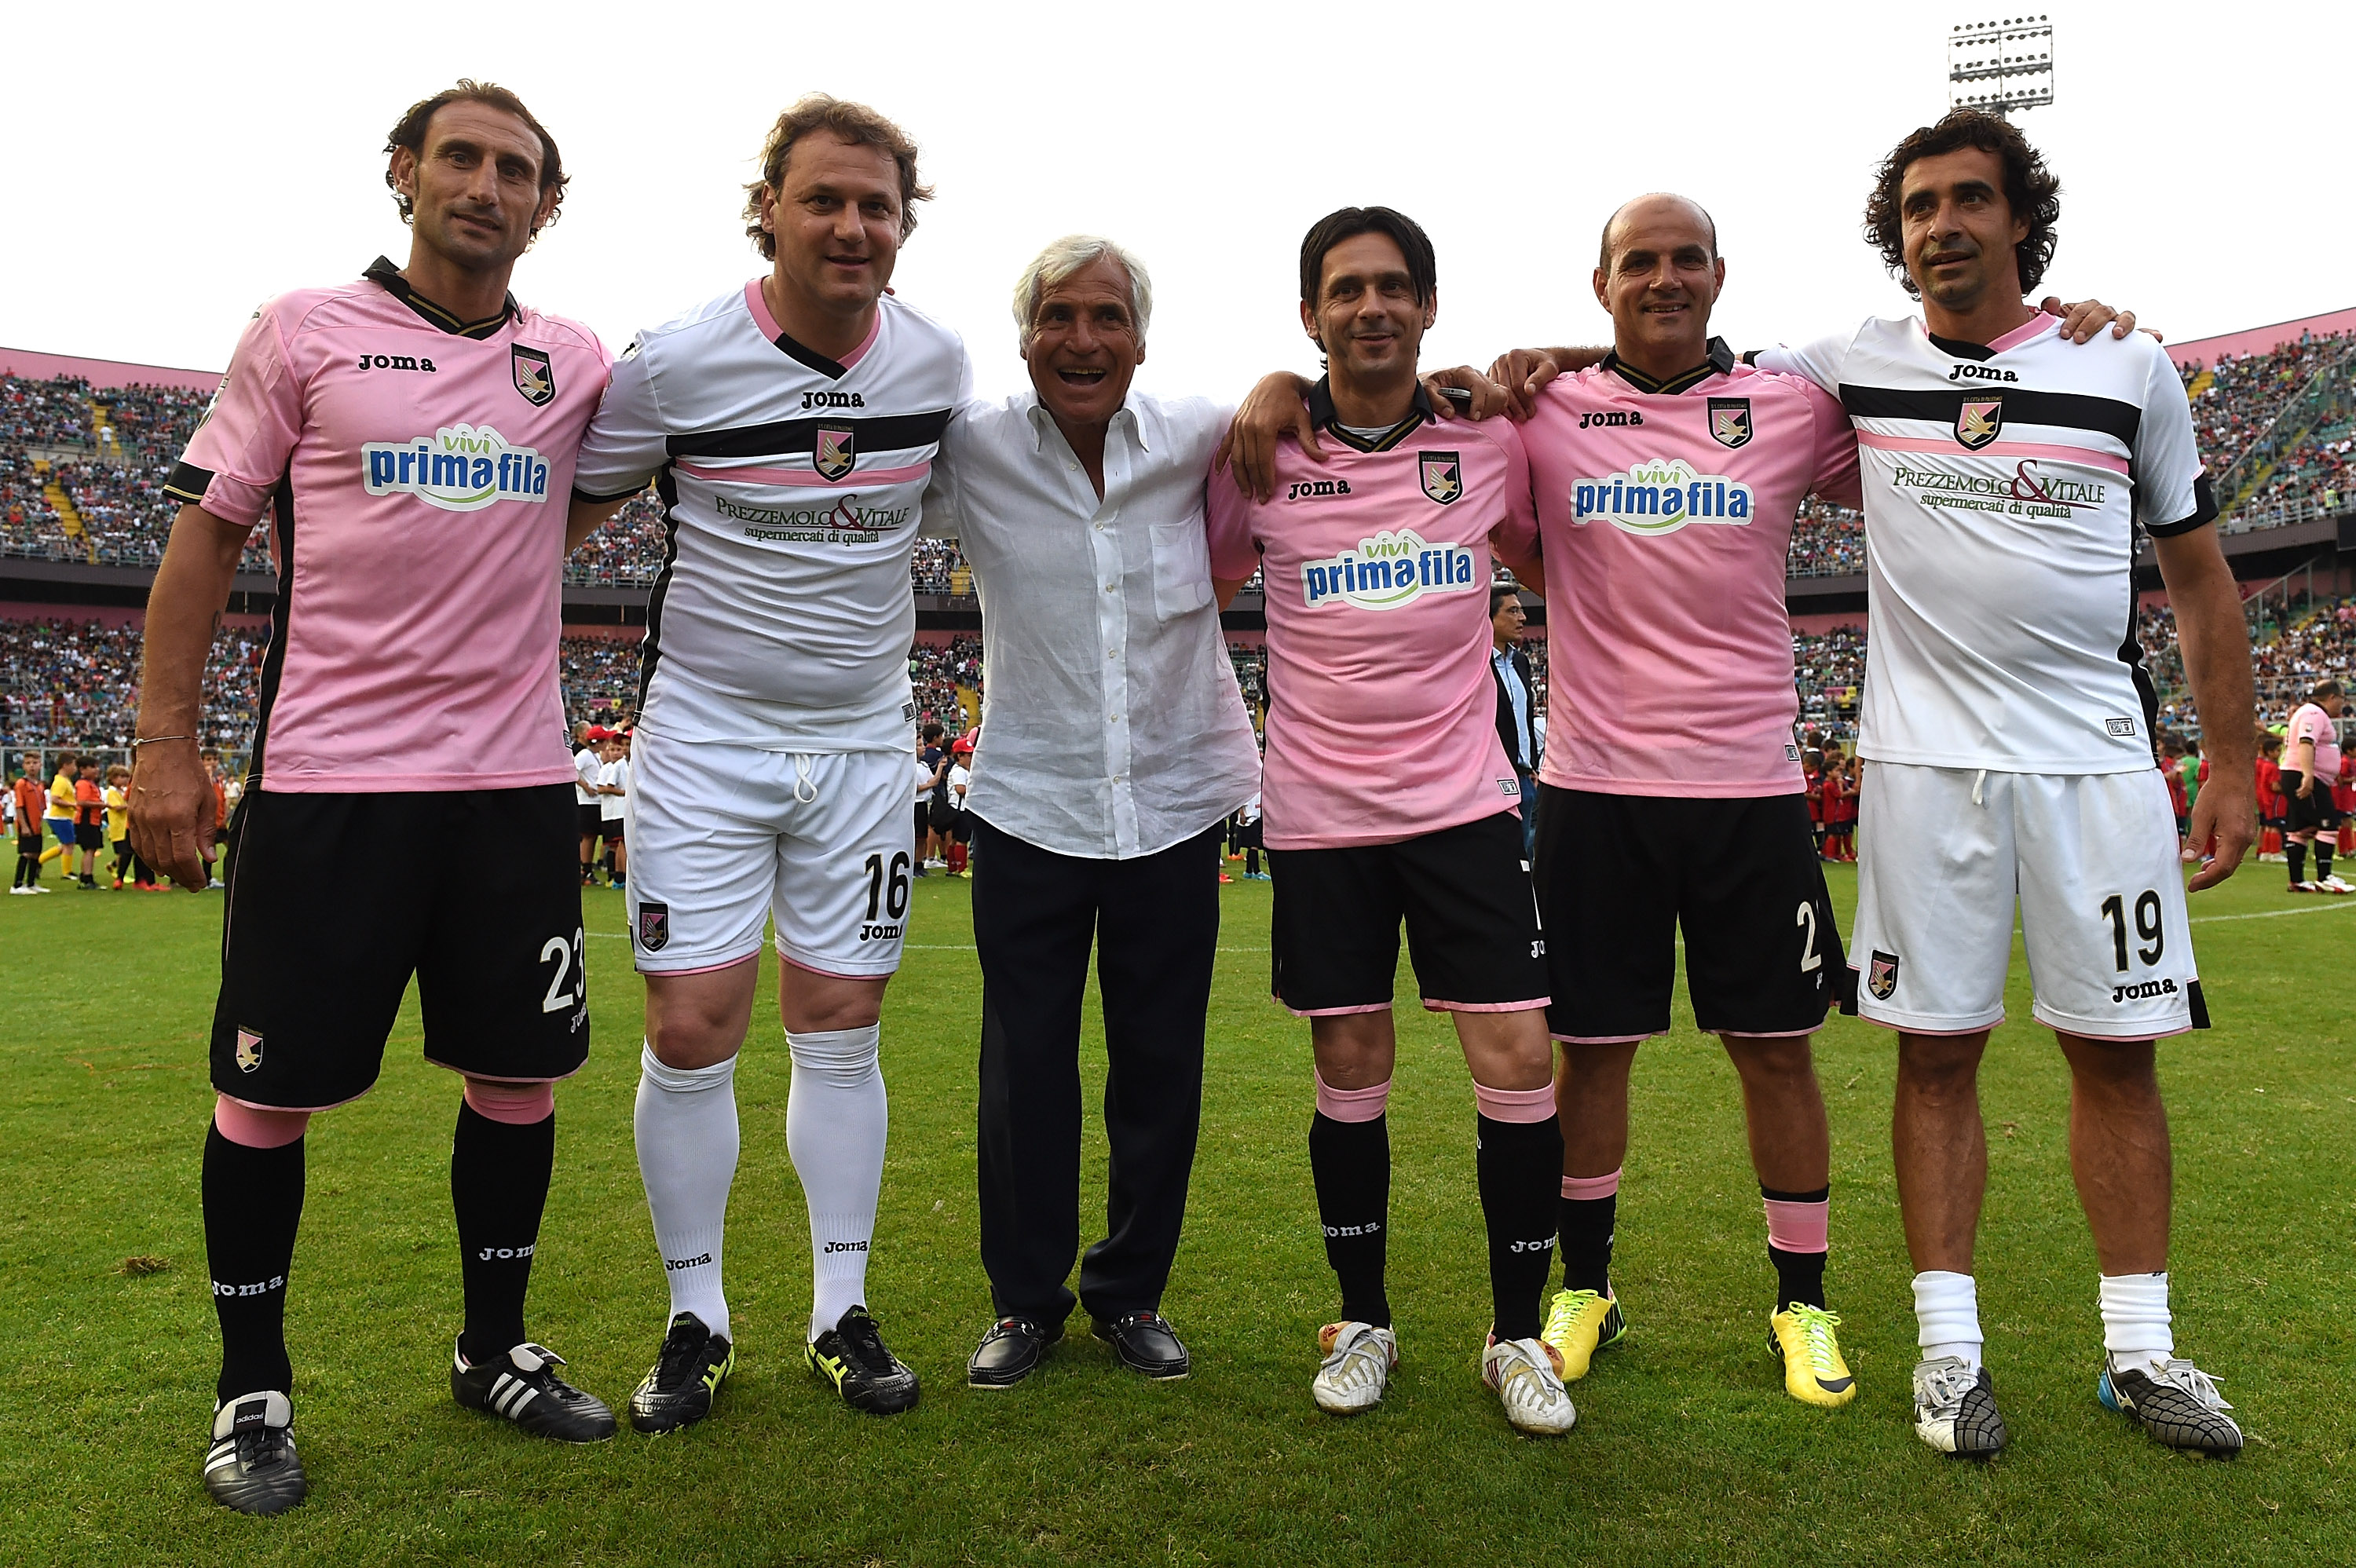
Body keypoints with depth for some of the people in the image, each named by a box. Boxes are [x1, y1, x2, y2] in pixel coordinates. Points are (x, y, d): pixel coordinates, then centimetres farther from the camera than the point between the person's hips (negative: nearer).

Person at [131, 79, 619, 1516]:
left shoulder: (576, 366, 10)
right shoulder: (305, 334, 3)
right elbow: (207, 537, 4)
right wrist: (166, 746, -3)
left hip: (516, 783, 3)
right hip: (327, 785, -3)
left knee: (521, 1077, 9)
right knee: (270, 1091, 3)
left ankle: (496, 1351, 28)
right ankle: (253, 1392, 23)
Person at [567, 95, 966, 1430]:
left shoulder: (940, 362, 0)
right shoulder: (675, 366, -10)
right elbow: (566, 509, 2)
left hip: (865, 735, 3)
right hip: (705, 733, -2)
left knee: (841, 1028, 5)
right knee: (693, 1028, -4)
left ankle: (843, 1314, 19)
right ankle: (698, 1321, 16)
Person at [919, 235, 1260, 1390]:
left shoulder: (1196, 439, -4)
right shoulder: (968, 451, -6)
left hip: (1173, 803, 1)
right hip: (1029, 806, -1)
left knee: (1159, 1066, 10)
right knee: (1024, 1067, 6)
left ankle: (1131, 1293, 30)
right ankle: (1025, 1298, 27)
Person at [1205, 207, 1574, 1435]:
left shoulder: (1489, 440, 3)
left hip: (1465, 801, 1)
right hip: (1319, 814, 0)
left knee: (1518, 1061, -3)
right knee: (1351, 1071, 7)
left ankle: (1518, 1334, 16)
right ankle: (1361, 1321, 27)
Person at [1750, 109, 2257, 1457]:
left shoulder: (2131, 369, 6)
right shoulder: (1857, 369, 5)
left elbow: (2200, 578, 9)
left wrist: (2233, 767, 5)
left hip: (2098, 762, 1)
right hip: (1927, 763, -1)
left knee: (2117, 1048, 5)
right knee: (1939, 1050, 3)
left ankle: (2142, 1348, 19)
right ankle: (1950, 1344, 13)